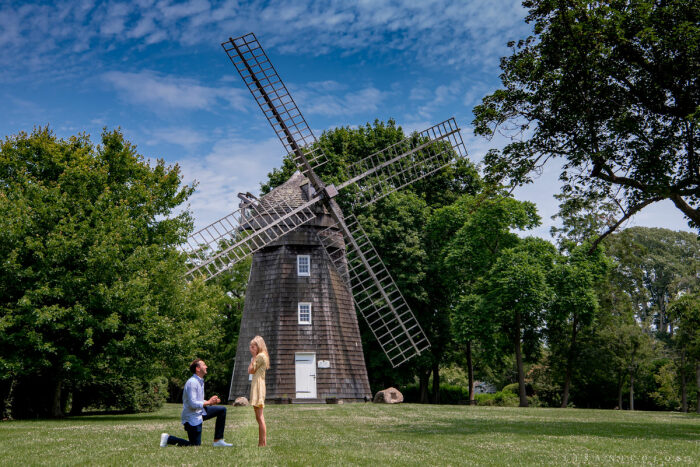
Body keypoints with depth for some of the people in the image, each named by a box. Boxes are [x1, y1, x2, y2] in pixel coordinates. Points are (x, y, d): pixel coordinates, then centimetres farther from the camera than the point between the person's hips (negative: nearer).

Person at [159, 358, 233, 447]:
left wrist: (210, 401, 1)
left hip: (200, 412, 9)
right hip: (192, 417, -9)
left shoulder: (200, 381, 11)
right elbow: (193, 404, -27)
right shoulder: (192, 382, -21)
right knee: (195, 445, -5)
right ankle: (168, 439, 6)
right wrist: (208, 402, -20)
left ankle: (218, 440, 8)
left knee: (222, 410, 7)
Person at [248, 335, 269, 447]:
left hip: (258, 386, -11)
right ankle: (261, 443, 13)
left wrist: (253, 357, -4)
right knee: (259, 417, 11)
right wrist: (254, 357, 16)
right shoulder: (261, 356, 21)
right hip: (257, 386, 11)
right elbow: (251, 371, 18)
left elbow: (251, 370, -9)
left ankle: (263, 443, -13)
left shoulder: (260, 356, -10)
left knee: (260, 417, -12)